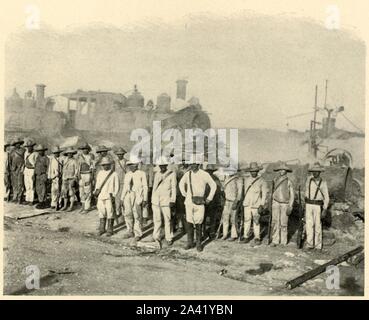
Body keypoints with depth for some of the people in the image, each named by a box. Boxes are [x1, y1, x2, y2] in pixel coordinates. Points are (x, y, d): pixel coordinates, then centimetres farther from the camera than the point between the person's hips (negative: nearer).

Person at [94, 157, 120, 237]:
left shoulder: (114, 174, -1)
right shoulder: (100, 173, 11)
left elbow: (117, 186, -1)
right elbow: (97, 183, 18)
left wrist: (114, 195, -8)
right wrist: (96, 191, 2)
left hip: (109, 197, -4)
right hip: (100, 197, 4)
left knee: (110, 213, -1)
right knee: (101, 213, 8)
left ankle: (110, 230, 7)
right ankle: (102, 229, 18)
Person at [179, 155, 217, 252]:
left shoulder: (204, 175, -7)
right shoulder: (187, 174, 2)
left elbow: (213, 186, 2)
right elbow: (181, 183, 20)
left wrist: (209, 198, 1)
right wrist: (184, 194, 13)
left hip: (199, 203, -3)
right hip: (189, 202, 3)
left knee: (198, 224, 1)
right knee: (189, 223, 5)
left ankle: (198, 244, 13)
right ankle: (190, 243, 17)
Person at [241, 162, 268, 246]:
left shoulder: (261, 181, -2)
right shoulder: (246, 179, 8)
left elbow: (264, 193, -1)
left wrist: (262, 205, -7)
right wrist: (242, 201, 15)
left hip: (256, 205, -3)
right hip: (247, 204, 3)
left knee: (256, 221, 0)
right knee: (247, 220, 4)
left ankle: (257, 238, 10)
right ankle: (246, 237, 12)